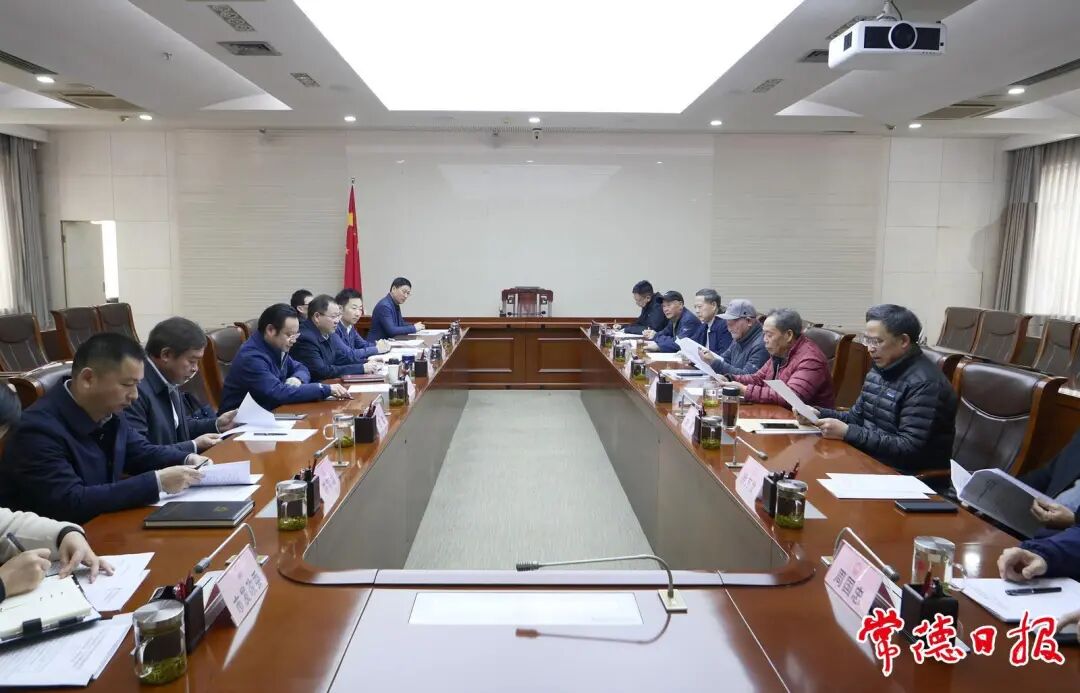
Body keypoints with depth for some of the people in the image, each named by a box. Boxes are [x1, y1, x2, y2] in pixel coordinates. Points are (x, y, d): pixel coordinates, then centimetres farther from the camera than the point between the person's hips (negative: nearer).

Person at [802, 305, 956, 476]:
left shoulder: (925, 384, -20)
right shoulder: (880, 368, 8)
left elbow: (909, 449, -25)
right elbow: (857, 417, 15)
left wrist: (847, 432, -26)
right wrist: (820, 415, -3)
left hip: (908, 477, -8)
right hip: (873, 460, 8)